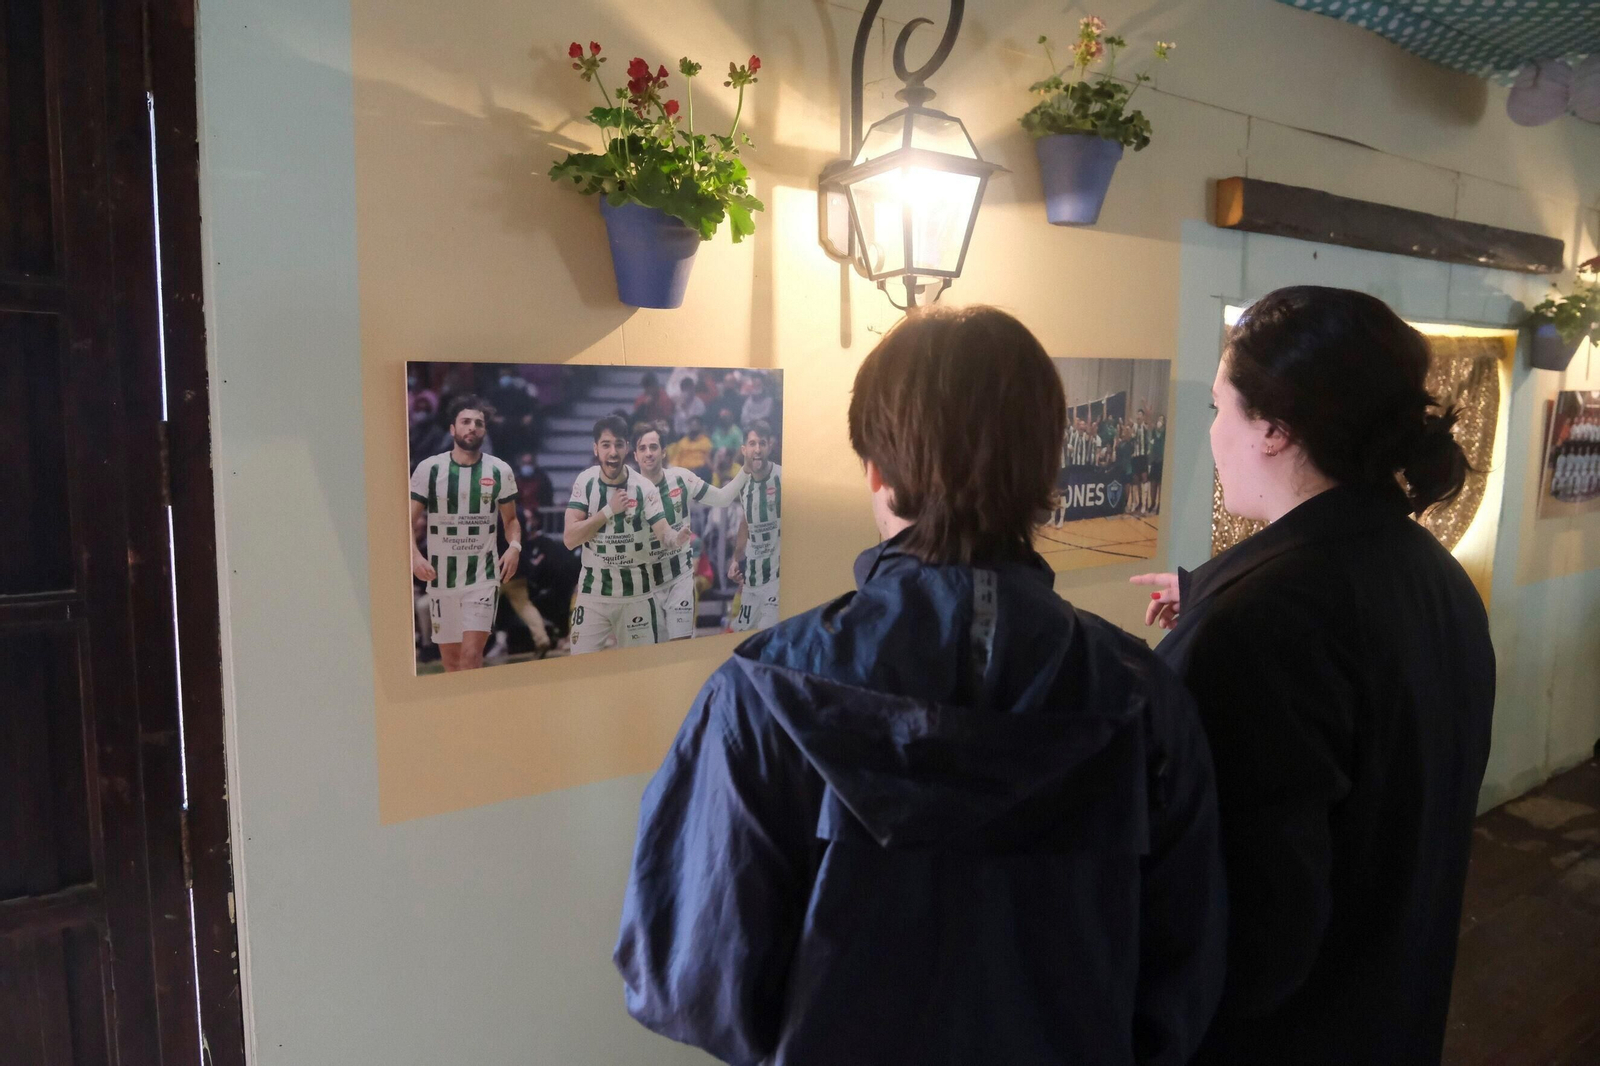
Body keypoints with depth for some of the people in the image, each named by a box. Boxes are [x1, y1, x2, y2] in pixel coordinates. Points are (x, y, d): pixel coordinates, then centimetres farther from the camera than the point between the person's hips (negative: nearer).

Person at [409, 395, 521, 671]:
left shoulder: (500, 471, 0)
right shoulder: (429, 469, -2)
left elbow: (510, 519, 10)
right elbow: (410, 521, -1)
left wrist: (514, 546, -11)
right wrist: (414, 555, -19)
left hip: (484, 575, -1)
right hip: (441, 576, 1)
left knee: (471, 654, -14)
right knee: (450, 660, 11)